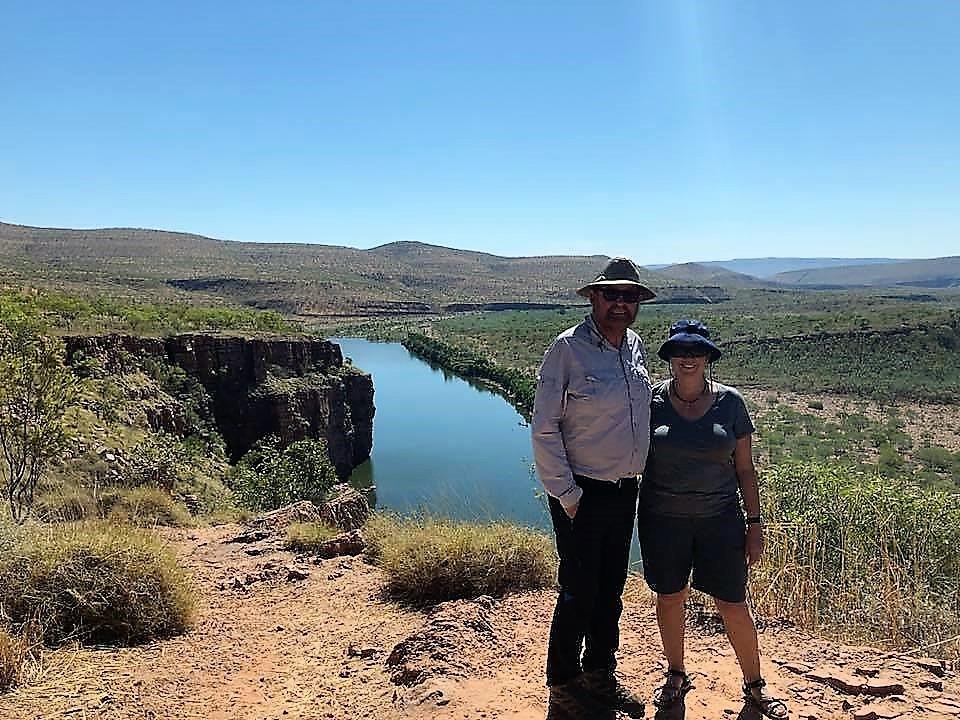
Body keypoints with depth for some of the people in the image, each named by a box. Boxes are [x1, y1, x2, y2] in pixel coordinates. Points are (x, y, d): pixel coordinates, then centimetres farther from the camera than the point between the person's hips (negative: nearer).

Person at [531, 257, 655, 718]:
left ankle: (600, 676, 36)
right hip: (582, 494, -6)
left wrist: (638, 477, 15)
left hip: (626, 491, 7)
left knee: (611, 589, 18)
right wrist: (566, 496, -14)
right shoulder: (568, 348, -15)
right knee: (578, 593, 4)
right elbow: (544, 430, -14)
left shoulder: (635, 346, 6)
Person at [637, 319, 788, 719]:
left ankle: (754, 685, 30)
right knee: (669, 597, 13)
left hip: (720, 519, 0)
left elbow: (745, 468, 3)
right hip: (663, 519, 0)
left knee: (733, 604, 7)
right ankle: (676, 675, 36)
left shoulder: (729, 402, -2)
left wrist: (755, 523, 2)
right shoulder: (651, 401, -5)